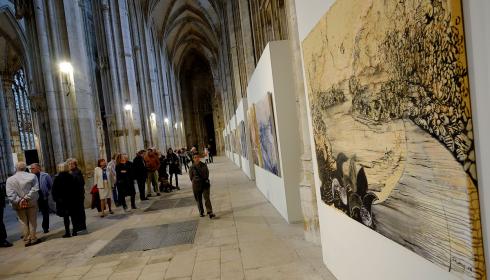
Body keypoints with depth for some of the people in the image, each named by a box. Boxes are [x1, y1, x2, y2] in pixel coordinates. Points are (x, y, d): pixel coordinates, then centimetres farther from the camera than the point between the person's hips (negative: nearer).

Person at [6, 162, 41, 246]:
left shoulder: (10, 179, 0)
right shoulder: (32, 176, -6)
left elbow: (10, 193, -9)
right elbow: (35, 189, -15)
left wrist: (18, 201, -11)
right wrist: (27, 198, -13)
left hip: (18, 205, 2)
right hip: (31, 203, -1)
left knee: (24, 223, 11)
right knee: (32, 221, 10)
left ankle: (27, 240, 16)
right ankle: (33, 239, 13)